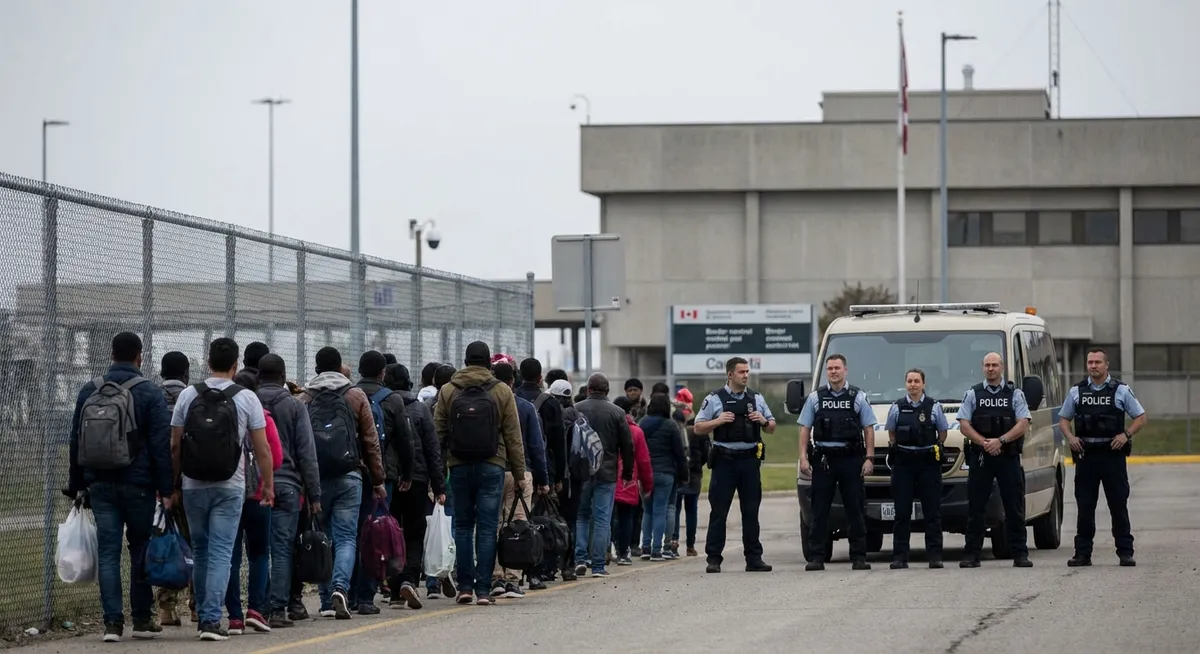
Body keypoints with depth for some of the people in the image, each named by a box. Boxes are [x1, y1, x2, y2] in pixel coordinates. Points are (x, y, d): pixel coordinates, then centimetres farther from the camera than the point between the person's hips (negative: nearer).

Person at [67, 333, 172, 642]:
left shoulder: (88, 392, 7)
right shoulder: (150, 394, -6)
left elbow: (76, 442, 12)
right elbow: (161, 446, -9)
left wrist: (76, 486, 17)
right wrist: (166, 489, -7)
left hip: (99, 485, 3)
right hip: (138, 485, -3)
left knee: (108, 552, 2)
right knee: (141, 550, 8)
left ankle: (112, 621, -4)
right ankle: (142, 619, 11)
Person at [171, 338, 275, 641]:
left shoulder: (188, 396, 2)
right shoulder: (246, 399, -3)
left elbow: (175, 445, 3)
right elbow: (262, 449, -3)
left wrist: (174, 483, 13)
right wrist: (268, 485, 7)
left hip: (193, 487, 2)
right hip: (229, 487, -2)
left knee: (200, 550, 15)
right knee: (221, 553, -3)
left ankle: (204, 615, 23)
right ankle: (211, 619, -12)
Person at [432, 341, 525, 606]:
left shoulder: (447, 391, 3)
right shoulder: (502, 392, 0)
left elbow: (438, 434, 3)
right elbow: (513, 437, 0)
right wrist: (519, 474, 5)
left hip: (459, 467, 1)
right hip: (492, 468, -1)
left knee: (463, 525, 11)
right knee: (487, 527, 1)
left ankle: (465, 586, 8)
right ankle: (483, 588, -3)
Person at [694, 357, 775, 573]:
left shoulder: (756, 399, 13)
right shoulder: (715, 399, 2)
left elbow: (772, 428, 18)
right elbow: (698, 428, 2)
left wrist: (764, 421, -3)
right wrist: (718, 421, -14)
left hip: (750, 459, 3)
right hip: (724, 460, -3)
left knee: (751, 512, 6)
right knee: (719, 512, -3)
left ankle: (754, 558, 11)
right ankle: (713, 559, -1)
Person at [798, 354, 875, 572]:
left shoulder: (858, 397, 8)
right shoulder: (815, 397, 10)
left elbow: (868, 429, 6)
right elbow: (805, 429, 8)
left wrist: (869, 458, -3)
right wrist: (803, 457, -2)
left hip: (850, 459, 0)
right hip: (823, 459, 0)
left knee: (855, 510, 1)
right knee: (820, 511, -1)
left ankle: (858, 556, 5)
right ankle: (816, 557, 0)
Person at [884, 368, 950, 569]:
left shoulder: (934, 407, 4)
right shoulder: (897, 407, 7)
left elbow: (943, 432, 12)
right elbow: (891, 433, 14)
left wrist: (937, 447, 3)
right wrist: (894, 448, 2)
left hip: (928, 462, -1)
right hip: (903, 462, 1)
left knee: (932, 511, 1)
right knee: (902, 512, 0)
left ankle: (935, 555, 4)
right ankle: (899, 557, 2)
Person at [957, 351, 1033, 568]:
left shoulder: (1015, 394, 9)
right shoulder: (972, 394, 10)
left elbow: (1023, 424, -2)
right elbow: (964, 425, 2)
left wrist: (1000, 441, -14)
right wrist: (984, 443, -12)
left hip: (1008, 457, 0)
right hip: (980, 457, 0)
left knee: (1014, 508, 0)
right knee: (975, 508, 0)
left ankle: (1019, 553, 3)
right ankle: (971, 554, 3)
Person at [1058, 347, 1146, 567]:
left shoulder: (1121, 390, 4)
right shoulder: (1076, 391, 10)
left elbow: (1140, 417, 7)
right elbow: (1064, 419, 17)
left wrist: (1126, 435, -10)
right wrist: (1070, 437, -3)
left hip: (1113, 453, -2)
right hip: (1085, 454, 2)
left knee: (1118, 506, -1)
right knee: (1085, 507, 3)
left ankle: (1125, 552, 2)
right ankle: (1082, 553, 7)